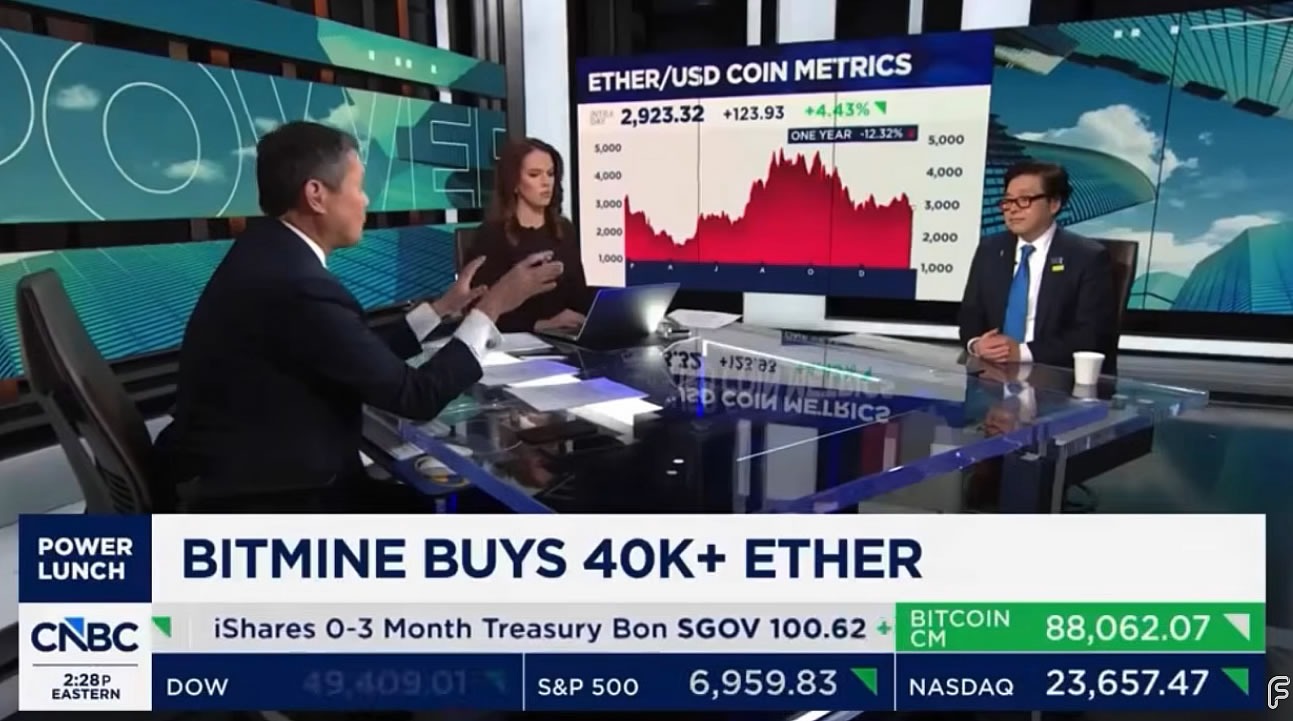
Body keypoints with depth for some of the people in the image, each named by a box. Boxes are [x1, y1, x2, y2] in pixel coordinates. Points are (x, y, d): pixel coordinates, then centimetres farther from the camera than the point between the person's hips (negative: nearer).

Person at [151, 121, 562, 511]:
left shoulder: (272, 253, 3)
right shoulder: (298, 285, -27)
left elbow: (361, 357, 11)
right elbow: (417, 396, -18)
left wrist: (443, 307, 18)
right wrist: (491, 308, -9)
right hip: (255, 499, -9)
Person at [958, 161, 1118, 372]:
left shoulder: (1088, 258, -3)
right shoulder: (990, 250, 10)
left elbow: (1092, 336, -10)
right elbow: (970, 314, 10)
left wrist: (1023, 352, -20)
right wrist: (976, 344, -12)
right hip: (994, 368, 2)